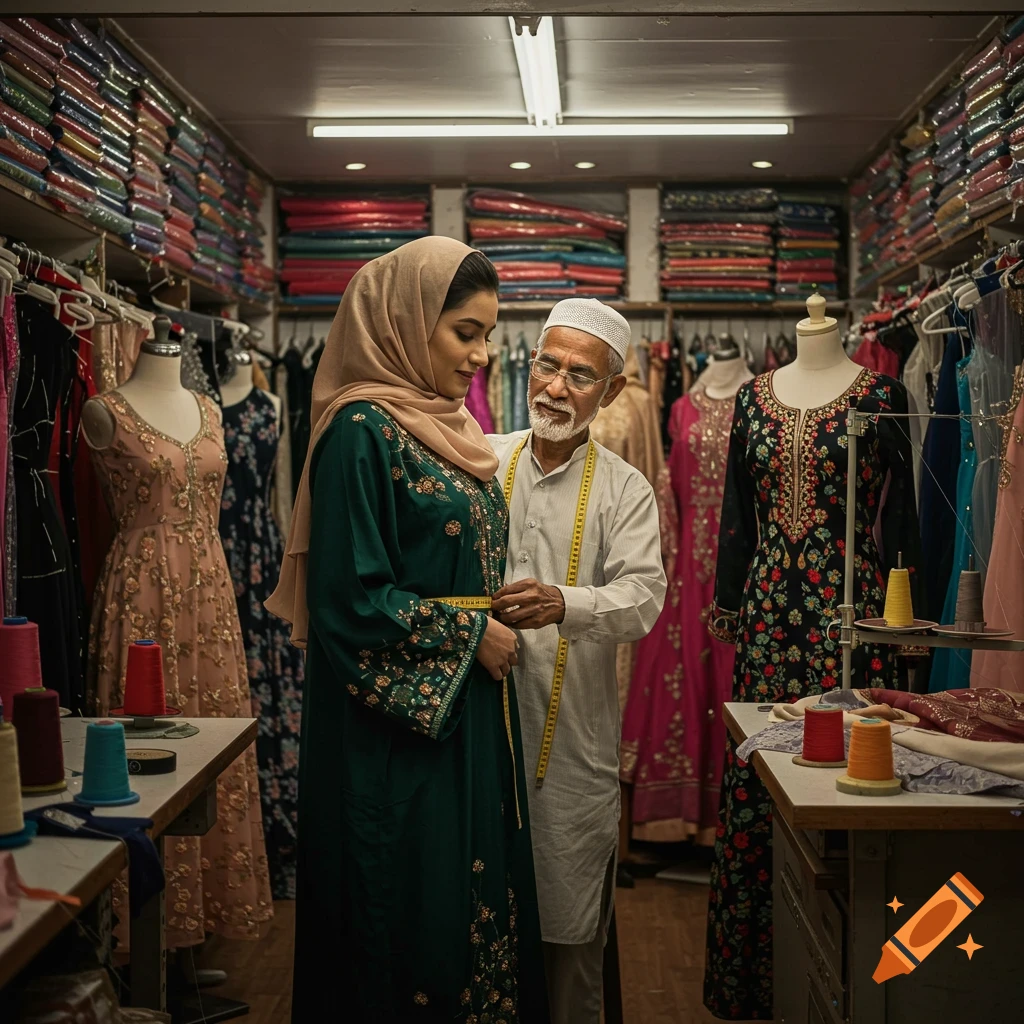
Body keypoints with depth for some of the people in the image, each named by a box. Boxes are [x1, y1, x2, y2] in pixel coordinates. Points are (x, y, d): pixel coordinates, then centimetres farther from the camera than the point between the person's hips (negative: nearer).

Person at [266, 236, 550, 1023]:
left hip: (469, 712, 9)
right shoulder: (362, 432, -15)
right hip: (401, 727, -8)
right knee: (417, 912, 1)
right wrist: (470, 634, -13)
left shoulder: (446, 428, 12)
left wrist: (501, 613, 7)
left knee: (477, 896, 14)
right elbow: (351, 598, -19)